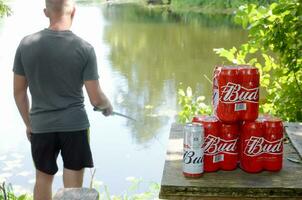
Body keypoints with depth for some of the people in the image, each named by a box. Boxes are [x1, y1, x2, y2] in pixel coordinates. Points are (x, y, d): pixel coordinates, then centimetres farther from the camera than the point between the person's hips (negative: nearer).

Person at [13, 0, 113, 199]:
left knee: (43, 179, 21)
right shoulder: (84, 48, -12)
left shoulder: (26, 44, -4)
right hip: (75, 125, -2)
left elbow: (19, 91, 3)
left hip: (41, 126, 3)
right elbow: (96, 99, -10)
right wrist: (108, 105, 13)